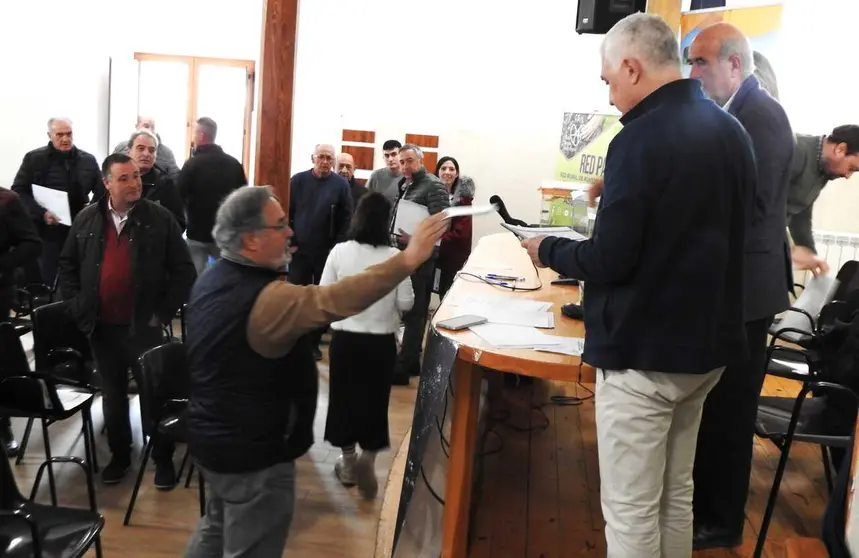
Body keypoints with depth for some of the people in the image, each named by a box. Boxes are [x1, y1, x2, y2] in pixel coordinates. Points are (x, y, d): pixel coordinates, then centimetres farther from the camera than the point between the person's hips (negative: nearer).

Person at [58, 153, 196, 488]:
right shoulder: (87, 220, 3)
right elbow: (67, 265, 13)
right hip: (101, 327, 4)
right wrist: (76, 306, 4)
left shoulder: (160, 219, -7)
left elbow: (184, 271, -6)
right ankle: (119, 455, 33)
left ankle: (163, 459, 20)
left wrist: (164, 312, -9)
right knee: (113, 394, 16)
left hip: (143, 326, -3)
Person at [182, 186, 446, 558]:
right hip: (252, 452, -10)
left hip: (213, 437, 10)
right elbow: (335, 301, -44)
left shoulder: (211, 280, 1)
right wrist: (409, 259, -45)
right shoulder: (265, 299, -30)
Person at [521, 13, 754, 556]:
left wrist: (548, 250, -2)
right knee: (676, 494, 21)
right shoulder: (732, 131, 7)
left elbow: (609, 260, -20)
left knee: (631, 510, 4)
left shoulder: (641, 140, -20)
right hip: (708, 341, 9)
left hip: (644, 352, -9)